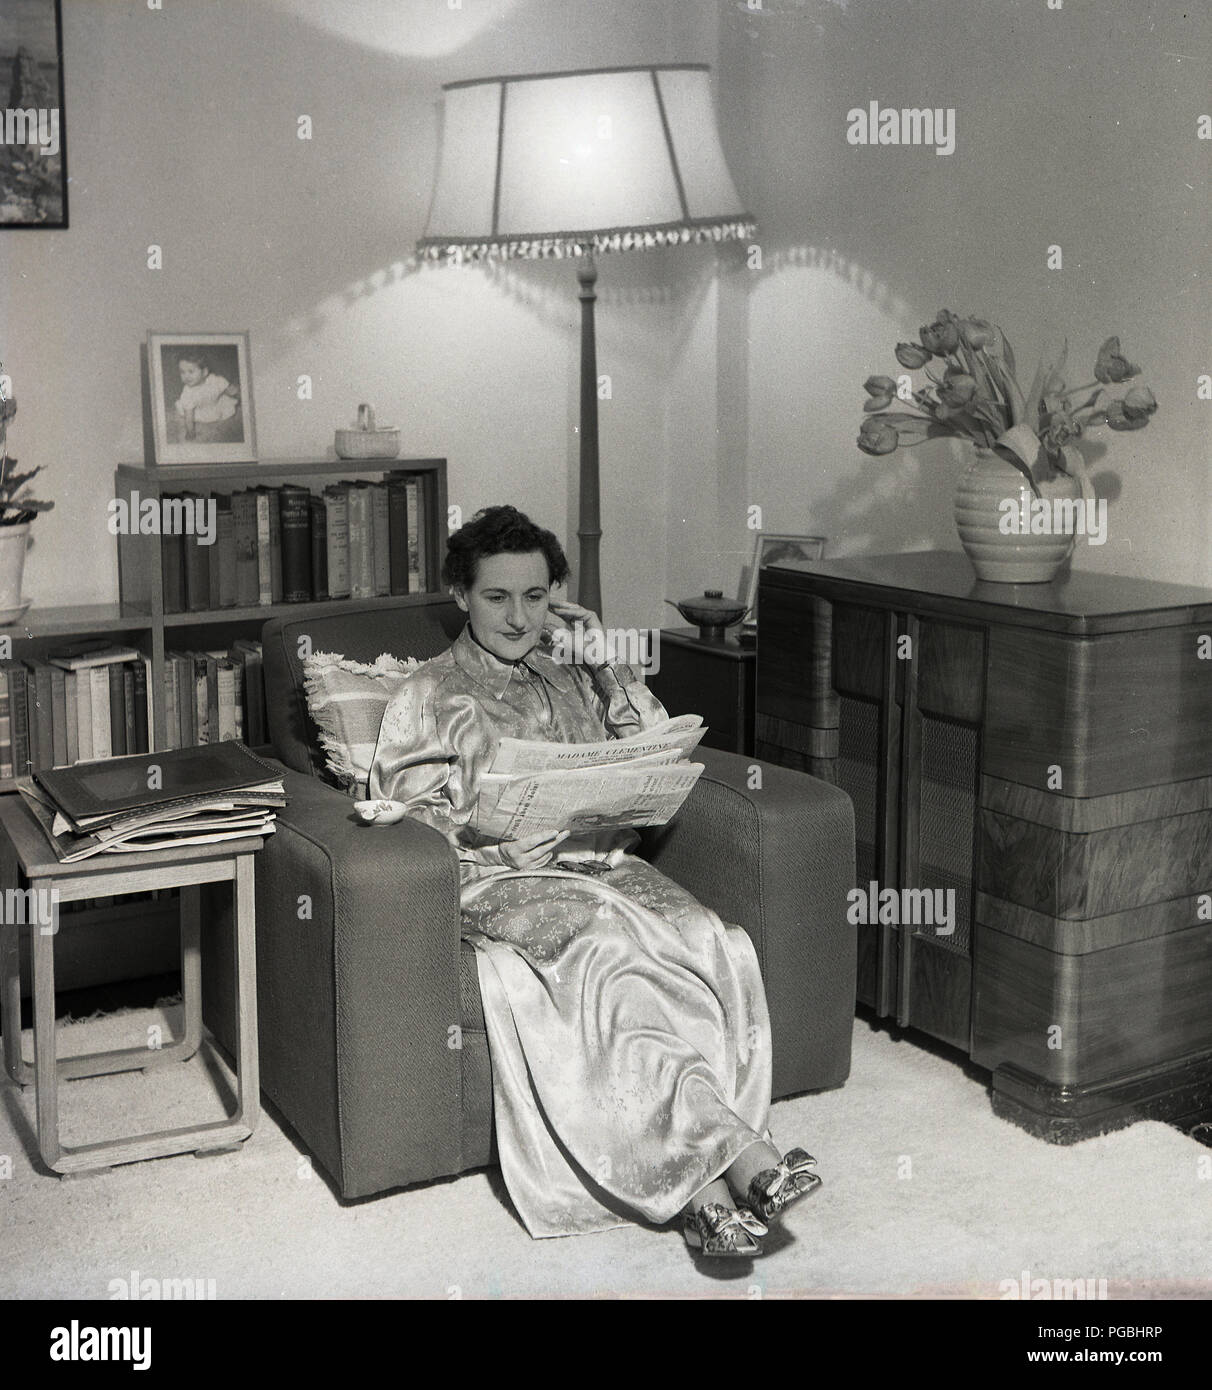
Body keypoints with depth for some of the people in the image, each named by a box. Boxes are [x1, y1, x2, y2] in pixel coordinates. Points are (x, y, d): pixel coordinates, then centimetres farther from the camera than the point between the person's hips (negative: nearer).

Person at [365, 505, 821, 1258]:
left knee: (712, 942, -28)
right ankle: (743, 1154, -41)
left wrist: (608, 665, 10)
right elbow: (405, 816, 2)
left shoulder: (571, 677, 22)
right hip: (499, 880, -4)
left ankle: (702, 1181, -33)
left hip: (601, 862, 4)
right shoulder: (430, 695, 9)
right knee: (609, 951, -36)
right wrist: (484, 803, -17)